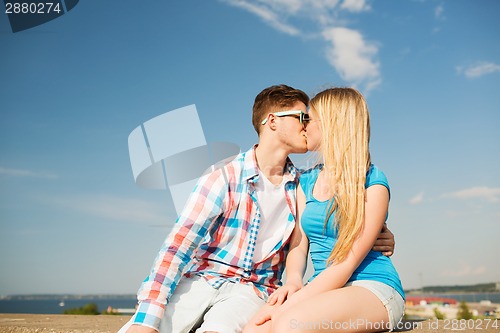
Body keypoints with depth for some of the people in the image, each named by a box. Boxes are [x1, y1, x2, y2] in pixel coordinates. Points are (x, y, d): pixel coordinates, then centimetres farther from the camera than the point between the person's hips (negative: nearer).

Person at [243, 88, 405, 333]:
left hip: (373, 287, -5)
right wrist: (293, 281, -13)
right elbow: (298, 244, 9)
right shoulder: (306, 182, 15)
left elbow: (349, 261, -13)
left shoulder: (372, 183, -6)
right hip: (325, 289, 5)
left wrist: (294, 301, -22)